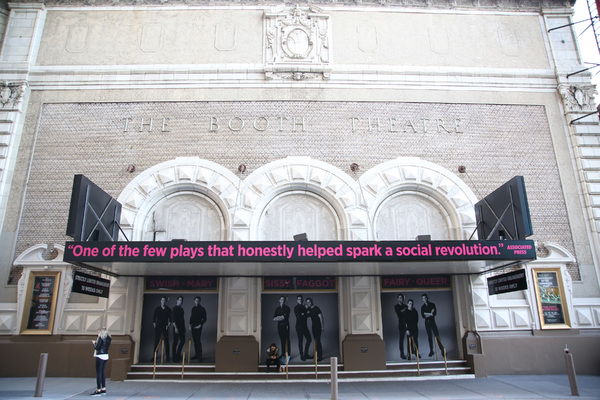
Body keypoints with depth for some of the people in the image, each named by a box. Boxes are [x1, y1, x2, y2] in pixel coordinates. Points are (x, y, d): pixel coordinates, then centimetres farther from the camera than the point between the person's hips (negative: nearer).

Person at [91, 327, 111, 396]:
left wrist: (94, 343, 5)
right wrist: (96, 342, 18)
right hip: (106, 356, 8)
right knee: (102, 372, 15)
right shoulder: (108, 338, 9)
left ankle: (98, 390, -3)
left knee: (98, 373, -4)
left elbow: (97, 347, -14)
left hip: (100, 356, -8)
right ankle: (103, 389, 19)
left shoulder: (101, 338, -12)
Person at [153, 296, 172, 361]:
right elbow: (154, 317, 9)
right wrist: (154, 324, -2)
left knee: (166, 341, -2)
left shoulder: (168, 309, 6)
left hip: (165, 327, -1)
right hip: (158, 327, 1)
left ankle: (168, 356, 0)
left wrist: (168, 325, -7)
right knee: (156, 341, 0)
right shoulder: (157, 309, 8)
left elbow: (170, 318, 4)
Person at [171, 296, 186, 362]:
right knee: (175, 342, -1)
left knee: (183, 341, 9)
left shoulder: (181, 308, 13)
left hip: (181, 327, 8)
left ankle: (178, 354, 23)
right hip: (176, 327, -8)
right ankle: (174, 357, 8)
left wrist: (184, 327, 15)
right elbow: (173, 319, -16)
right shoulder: (174, 308, -10)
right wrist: (175, 328, -21)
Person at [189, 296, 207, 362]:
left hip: (198, 327, -6)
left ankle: (200, 356, -8)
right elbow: (191, 317, 18)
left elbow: (204, 319, -4)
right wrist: (190, 325, 12)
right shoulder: (193, 308, 11)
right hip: (193, 326, 6)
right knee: (195, 341, 9)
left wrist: (200, 325, -13)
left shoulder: (202, 309, -5)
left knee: (198, 341, -10)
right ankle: (197, 354, 17)